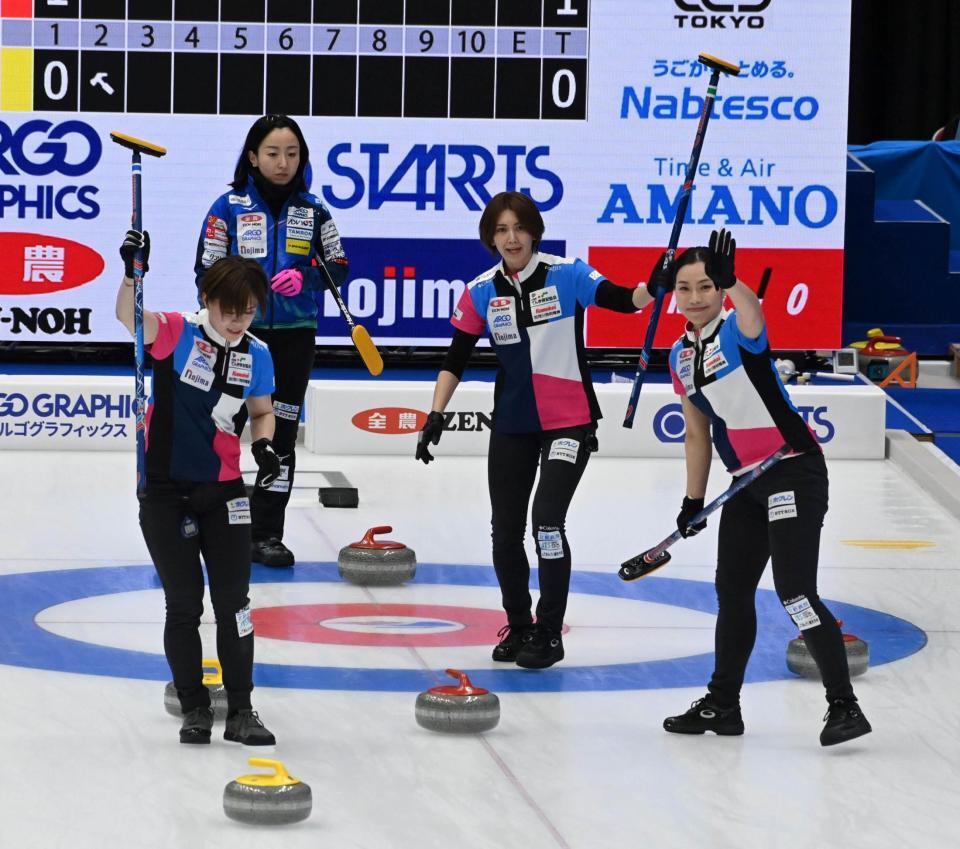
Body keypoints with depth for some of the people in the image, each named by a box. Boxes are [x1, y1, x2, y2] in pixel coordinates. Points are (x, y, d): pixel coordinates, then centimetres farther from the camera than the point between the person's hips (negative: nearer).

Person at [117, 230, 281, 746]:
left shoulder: (256, 356, 0)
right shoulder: (175, 335, -11)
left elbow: (262, 413, 16)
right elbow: (129, 317, -31)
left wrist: (264, 446, -6)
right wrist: (133, 273, -50)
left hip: (223, 491, 3)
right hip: (165, 493, -2)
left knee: (233, 601, 0)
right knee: (183, 603, 3)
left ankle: (240, 711, 7)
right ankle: (193, 708, 15)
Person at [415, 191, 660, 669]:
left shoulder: (567, 275, -9)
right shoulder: (482, 293, 1)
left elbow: (622, 301, -21)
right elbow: (455, 359, 4)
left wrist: (653, 288, -41)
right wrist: (436, 415, -4)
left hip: (568, 422, -4)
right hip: (512, 426, 4)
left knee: (547, 521, -15)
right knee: (505, 530, 6)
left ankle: (549, 634, -5)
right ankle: (517, 625, 25)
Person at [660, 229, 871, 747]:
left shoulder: (739, 330, -14)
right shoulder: (681, 357, 9)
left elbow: (751, 311, -41)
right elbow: (698, 434, 18)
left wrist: (729, 280, -61)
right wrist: (693, 501, 16)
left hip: (794, 473, -9)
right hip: (748, 484, 9)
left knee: (795, 592, -16)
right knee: (732, 591, 16)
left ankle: (844, 706, -14)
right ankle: (722, 705, 28)